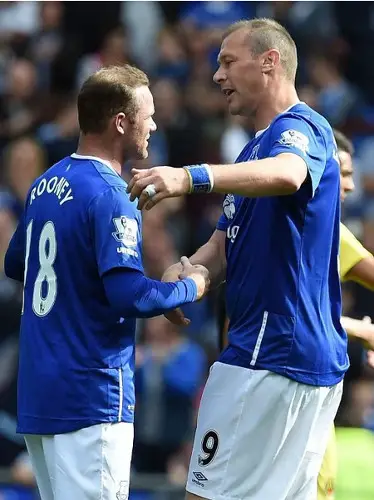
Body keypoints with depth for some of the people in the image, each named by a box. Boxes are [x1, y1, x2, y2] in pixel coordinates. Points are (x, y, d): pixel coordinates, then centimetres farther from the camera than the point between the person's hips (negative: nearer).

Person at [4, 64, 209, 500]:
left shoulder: (44, 186, 12)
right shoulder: (108, 195, -15)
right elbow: (129, 295, -22)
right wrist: (189, 287, -6)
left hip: (36, 394, 9)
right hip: (91, 398, -9)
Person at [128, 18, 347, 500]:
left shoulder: (301, 128, -12)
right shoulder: (255, 148, 23)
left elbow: (287, 174, -37)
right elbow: (223, 246, 20)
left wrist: (192, 177, -53)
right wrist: (183, 273, -3)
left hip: (271, 355, -11)